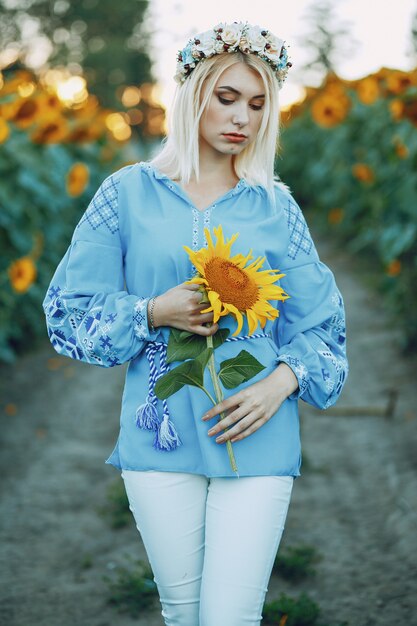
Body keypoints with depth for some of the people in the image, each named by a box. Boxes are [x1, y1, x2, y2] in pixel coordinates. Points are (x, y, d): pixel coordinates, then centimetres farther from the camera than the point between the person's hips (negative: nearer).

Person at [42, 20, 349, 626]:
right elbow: (70, 310, 3)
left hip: (256, 439, 0)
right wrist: (154, 313, -12)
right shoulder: (129, 193, 3)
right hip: (160, 437, 0)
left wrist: (282, 382, -11)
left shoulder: (276, 206, 5)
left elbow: (321, 325, 7)